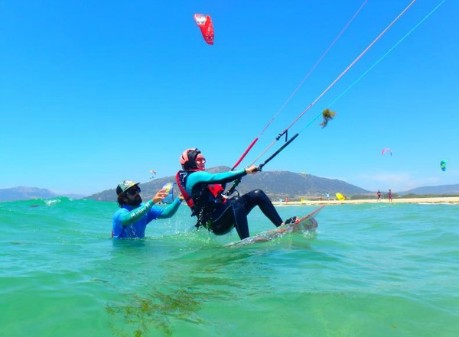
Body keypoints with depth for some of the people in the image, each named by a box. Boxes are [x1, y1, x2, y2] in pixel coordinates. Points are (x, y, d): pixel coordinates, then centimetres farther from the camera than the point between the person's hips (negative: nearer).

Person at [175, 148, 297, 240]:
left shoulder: (198, 177, 23)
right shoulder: (194, 176, -9)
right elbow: (218, 178, -22)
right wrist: (245, 171, -22)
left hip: (221, 214, 10)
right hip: (216, 222, -10)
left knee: (257, 194, -2)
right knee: (236, 201, -40)